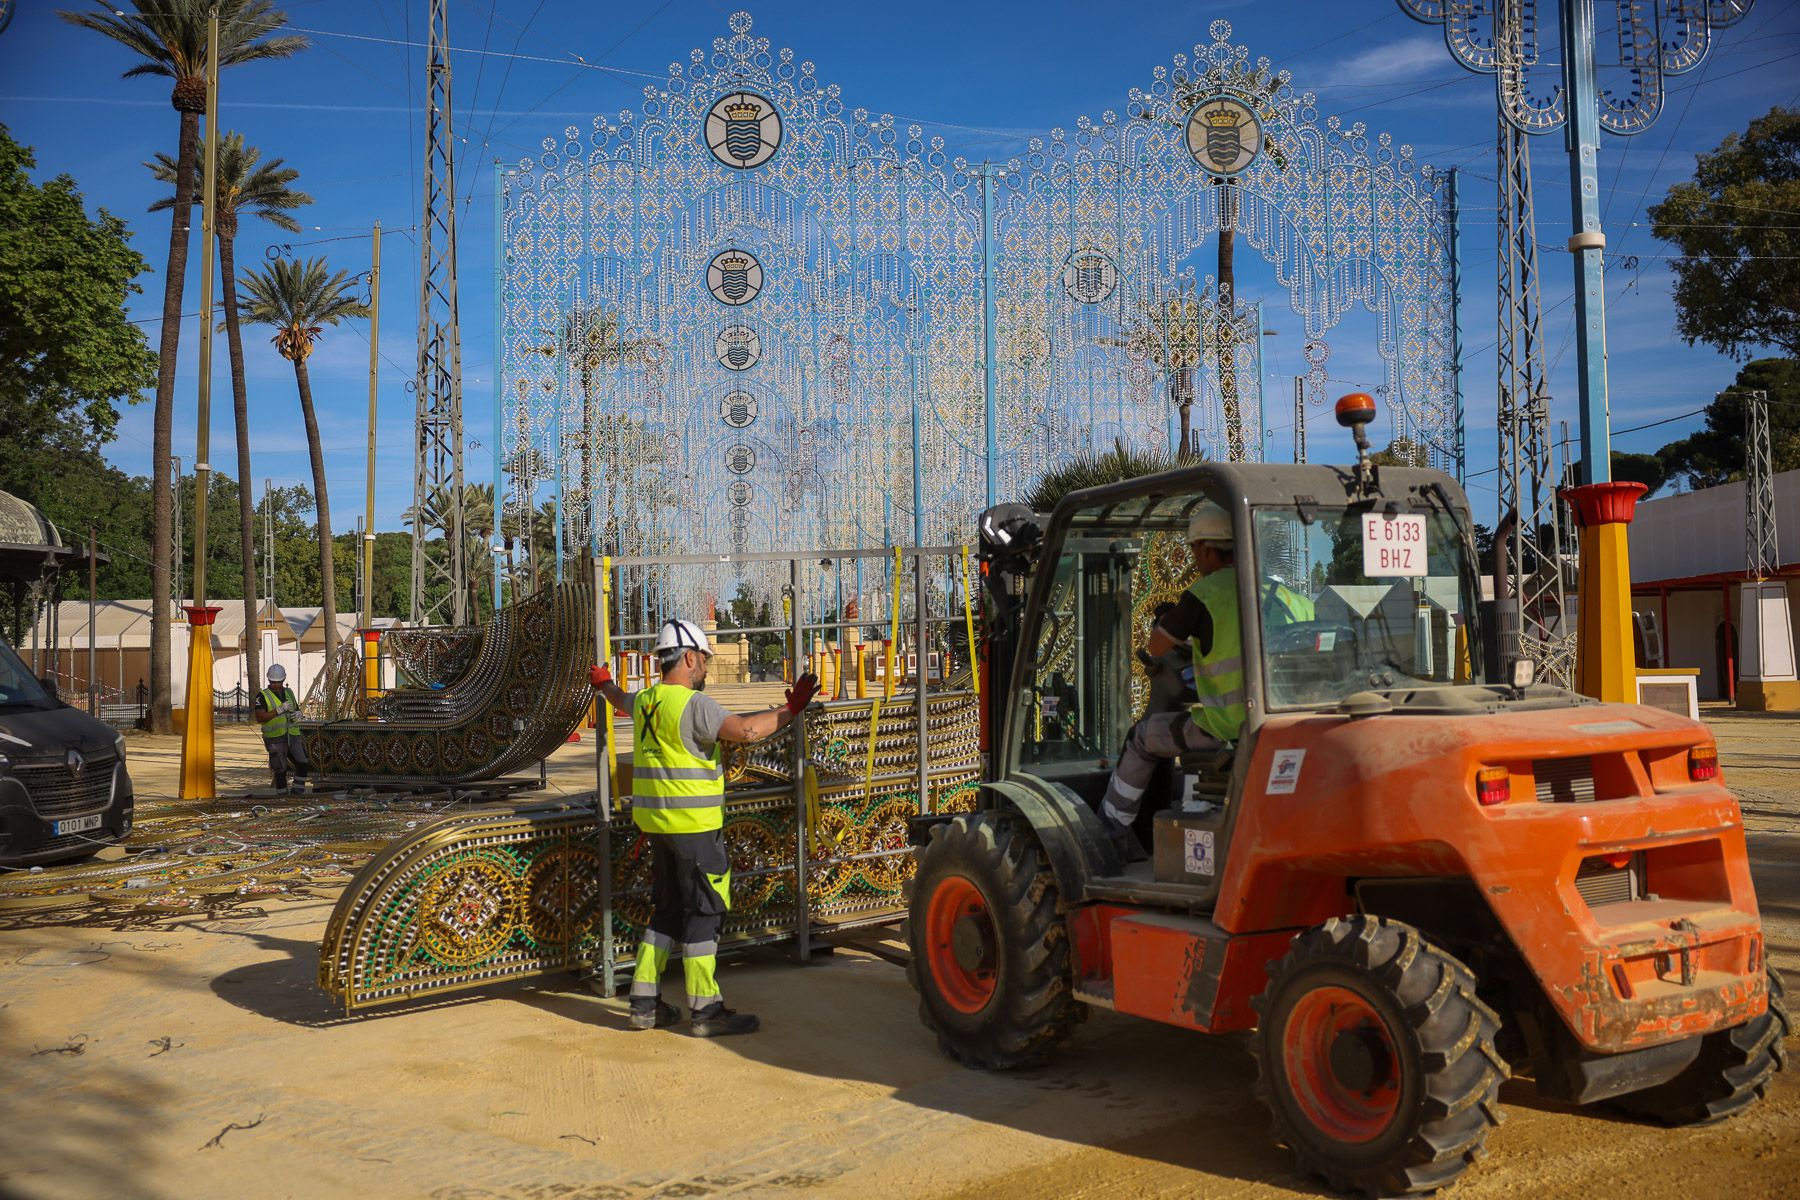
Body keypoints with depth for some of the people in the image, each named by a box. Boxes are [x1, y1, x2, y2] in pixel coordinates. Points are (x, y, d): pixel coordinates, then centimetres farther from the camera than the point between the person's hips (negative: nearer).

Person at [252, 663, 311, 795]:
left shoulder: (289, 693, 12)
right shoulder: (263, 696, -5)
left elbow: (297, 710, 23)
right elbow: (259, 718, -16)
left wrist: (298, 714, -2)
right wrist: (279, 710, -23)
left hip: (293, 736, 5)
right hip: (275, 739, -5)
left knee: (303, 764, -4)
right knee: (281, 771, 1)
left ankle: (297, 793, 10)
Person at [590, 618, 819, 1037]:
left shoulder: (644, 701, 10)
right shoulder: (693, 704, -16)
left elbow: (621, 700, 34)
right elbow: (745, 729, -27)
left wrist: (604, 683, 56)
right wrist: (790, 709, -17)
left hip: (656, 823, 9)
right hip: (693, 826, -9)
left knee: (667, 911, 17)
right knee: (704, 912, -2)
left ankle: (645, 1002, 22)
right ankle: (705, 1010, 3)